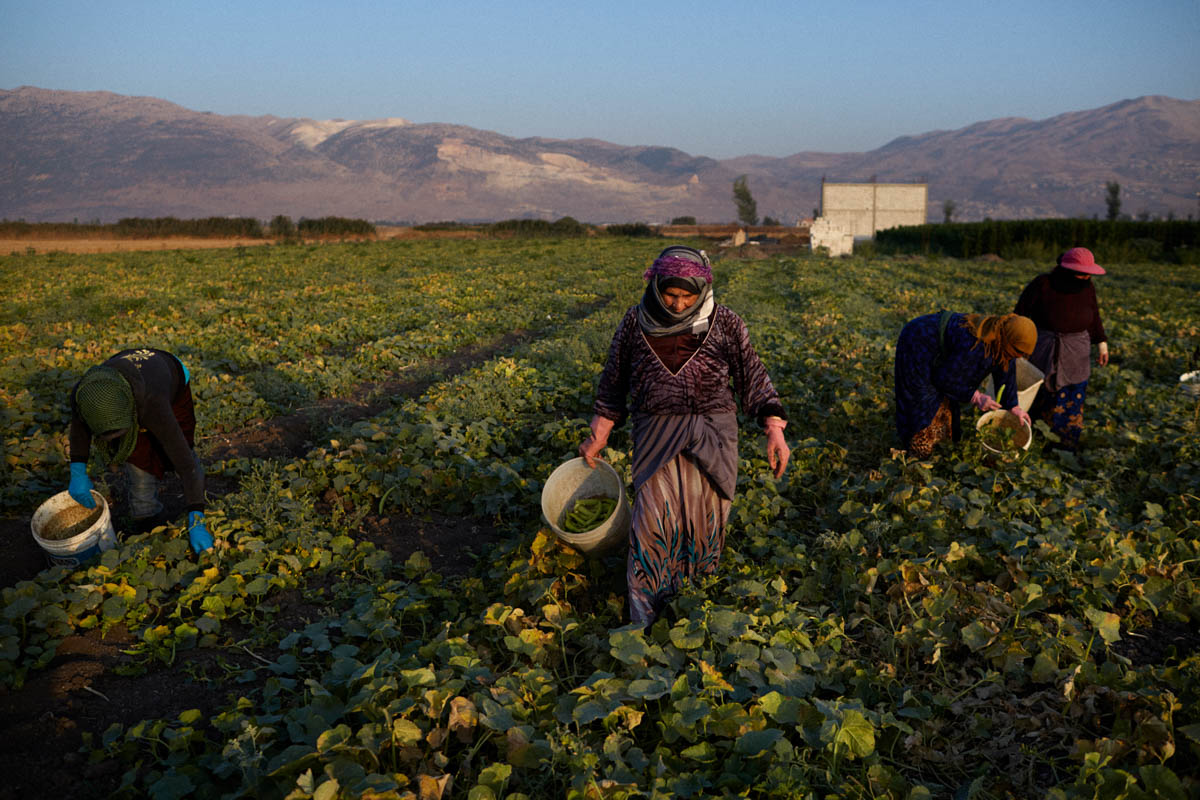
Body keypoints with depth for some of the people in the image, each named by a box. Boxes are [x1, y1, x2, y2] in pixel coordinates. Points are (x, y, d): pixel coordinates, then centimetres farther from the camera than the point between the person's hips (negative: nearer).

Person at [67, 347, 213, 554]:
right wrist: (78, 473, -14)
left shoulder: (153, 403, -50)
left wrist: (196, 523, -45)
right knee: (139, 462, -6)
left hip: (173, 383, -2)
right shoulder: (82, 395, -38)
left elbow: (184, 461, -46)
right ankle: (145, 528, 16)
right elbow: (78, 423, -10)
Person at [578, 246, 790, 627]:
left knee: (706, 520, 5)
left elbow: (753, 378, 7)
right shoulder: (636, 322, 5)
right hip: (657, 434, 0)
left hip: (712, 434, 0)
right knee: (654, 520, -10)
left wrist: (774, 428, -3)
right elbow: (614, 381, 16)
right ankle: (645, 626, -1)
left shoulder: (724, 323, 1)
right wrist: (598, 435, 16)